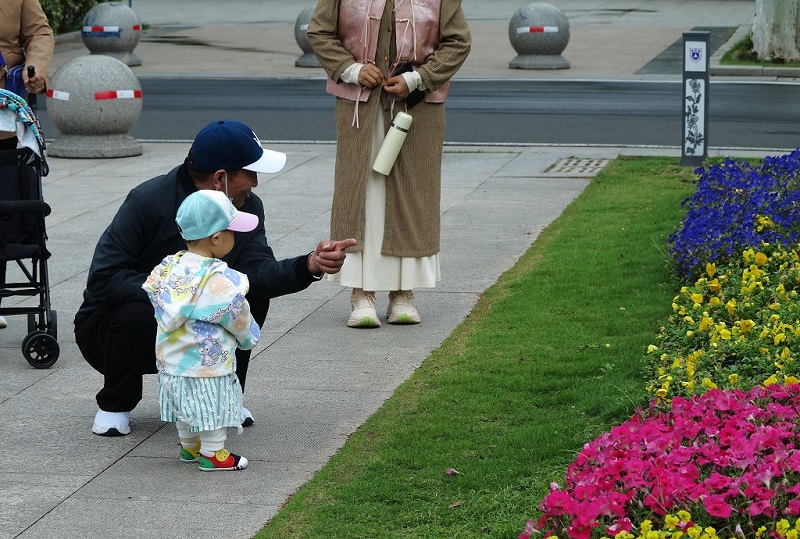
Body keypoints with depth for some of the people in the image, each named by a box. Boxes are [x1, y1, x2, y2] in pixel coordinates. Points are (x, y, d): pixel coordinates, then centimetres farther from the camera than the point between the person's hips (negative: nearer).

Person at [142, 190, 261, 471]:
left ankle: (189, 447, 37)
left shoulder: (169, 267, -5)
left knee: (186, 406, 23)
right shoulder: (220, 281, -24)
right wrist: (249, 337, 10)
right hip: (208, 362, -7)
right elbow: (239, 318, -13)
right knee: (213, 405, 8)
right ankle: (211, 454, 17)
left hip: (171, 361, 7)